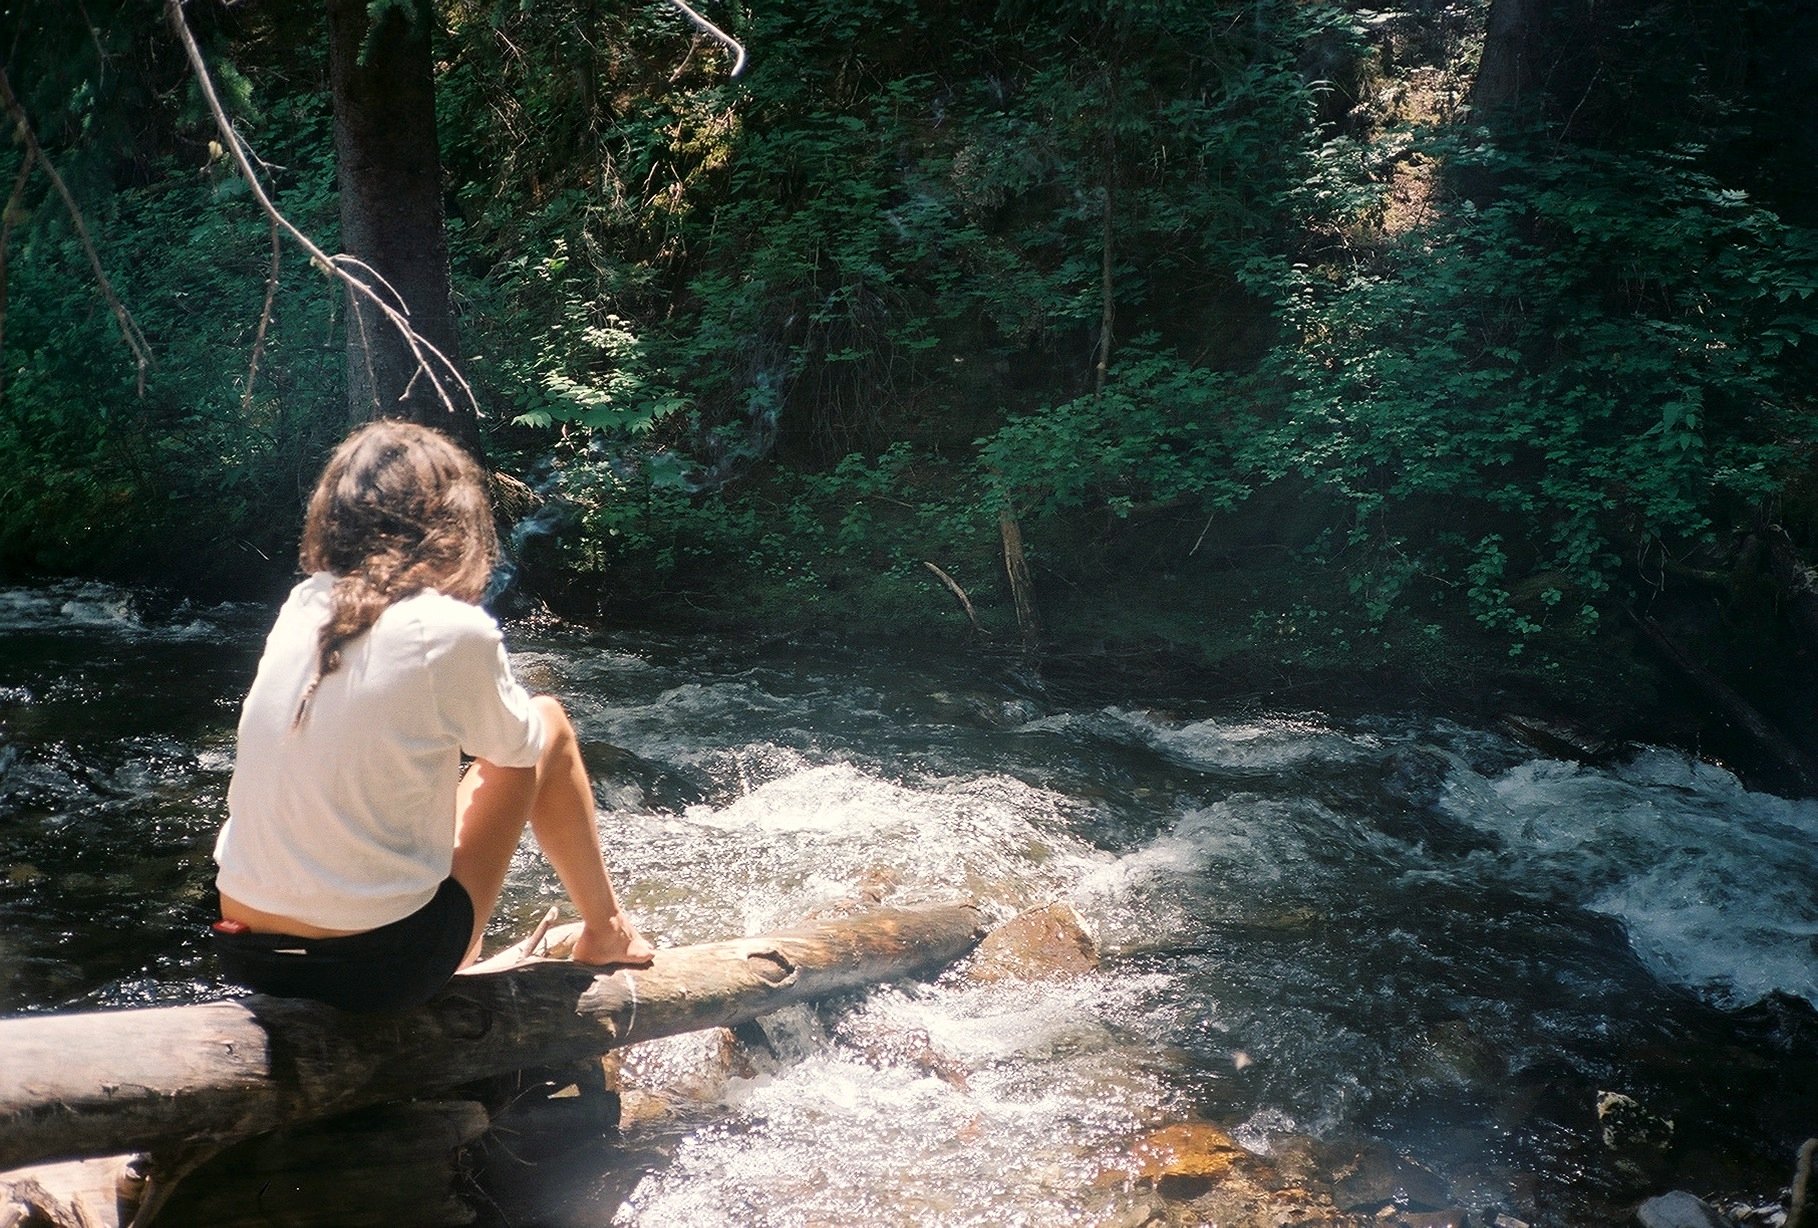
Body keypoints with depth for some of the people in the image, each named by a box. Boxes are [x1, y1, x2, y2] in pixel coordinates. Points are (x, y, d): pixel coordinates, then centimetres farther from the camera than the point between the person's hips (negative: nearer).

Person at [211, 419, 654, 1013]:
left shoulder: (300, 607, 1)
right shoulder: (450, 631, -16)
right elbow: (519, 748, 4)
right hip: (381, 970, -6)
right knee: (547, 723, 11)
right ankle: (605, 930, 29)